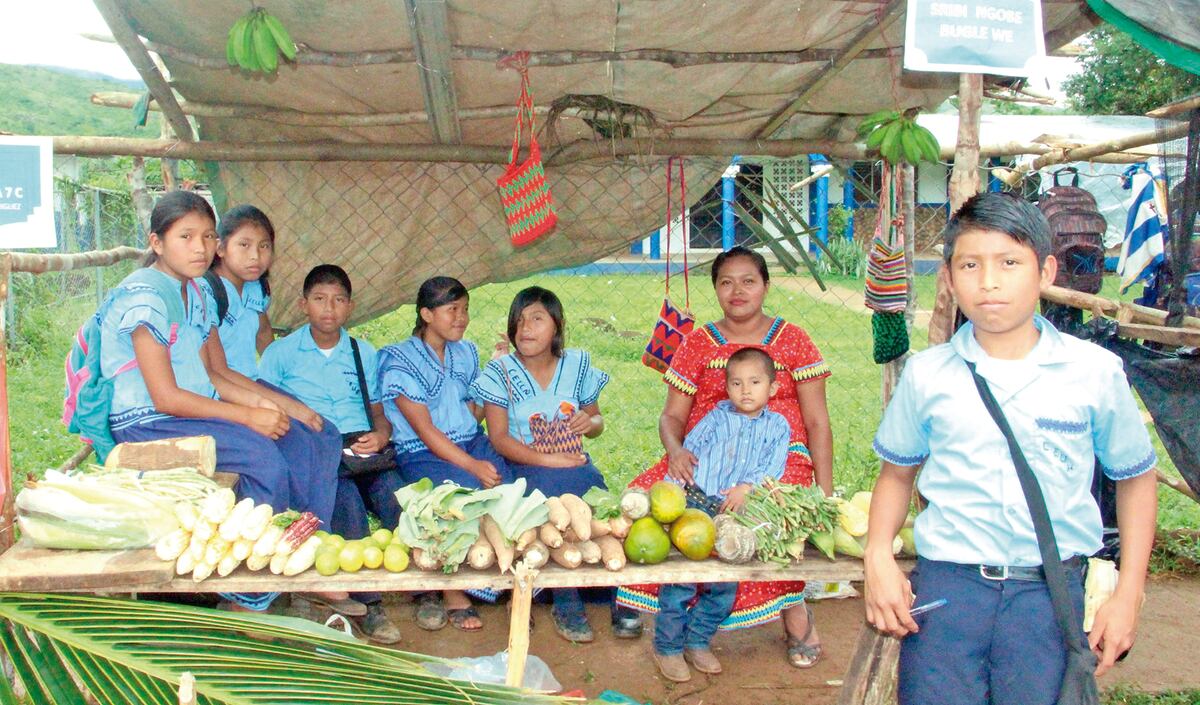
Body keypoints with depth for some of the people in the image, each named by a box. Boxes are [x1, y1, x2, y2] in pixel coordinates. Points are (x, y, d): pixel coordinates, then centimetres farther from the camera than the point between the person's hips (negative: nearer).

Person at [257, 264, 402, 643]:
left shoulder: (364, 353, 21)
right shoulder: (281, 353, 11)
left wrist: (380, 435, -5)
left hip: (363, 452, 2)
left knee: (396, 494, -30)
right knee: (347, 498, -34)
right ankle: (367, 602, -26)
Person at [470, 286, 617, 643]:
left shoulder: (578, 365, 10)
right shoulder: (501, 371, 1)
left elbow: (596, 421, 18)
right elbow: (499, 437, -7)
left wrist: (590, 422, -8)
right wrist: (548, 460, -19)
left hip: (573, 463, 3)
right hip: (523, 466, -2)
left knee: (595, 490, -30)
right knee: (558, 490, -34)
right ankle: (566, 602, -18)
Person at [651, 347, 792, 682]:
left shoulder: (777, 426, 12)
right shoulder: (716, 418, 10)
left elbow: (772, 466, -1)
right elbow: (688, 452, 6)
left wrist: (747, 487, -17)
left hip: (740, 513, 2)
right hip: (696, 505, -2)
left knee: (725, 584, 7)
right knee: (681, 576, -6)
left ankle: (697, 642, 27)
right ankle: (668, 647, 9)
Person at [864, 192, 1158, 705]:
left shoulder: (1094, 372, -1)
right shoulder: (926, 374, 1)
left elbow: (1135, 477, 11)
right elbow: (897, 472, 13)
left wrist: (1128, 593, 5)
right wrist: (878, 556, -3)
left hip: (1051, 591, 0)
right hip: (944, 585, 1)